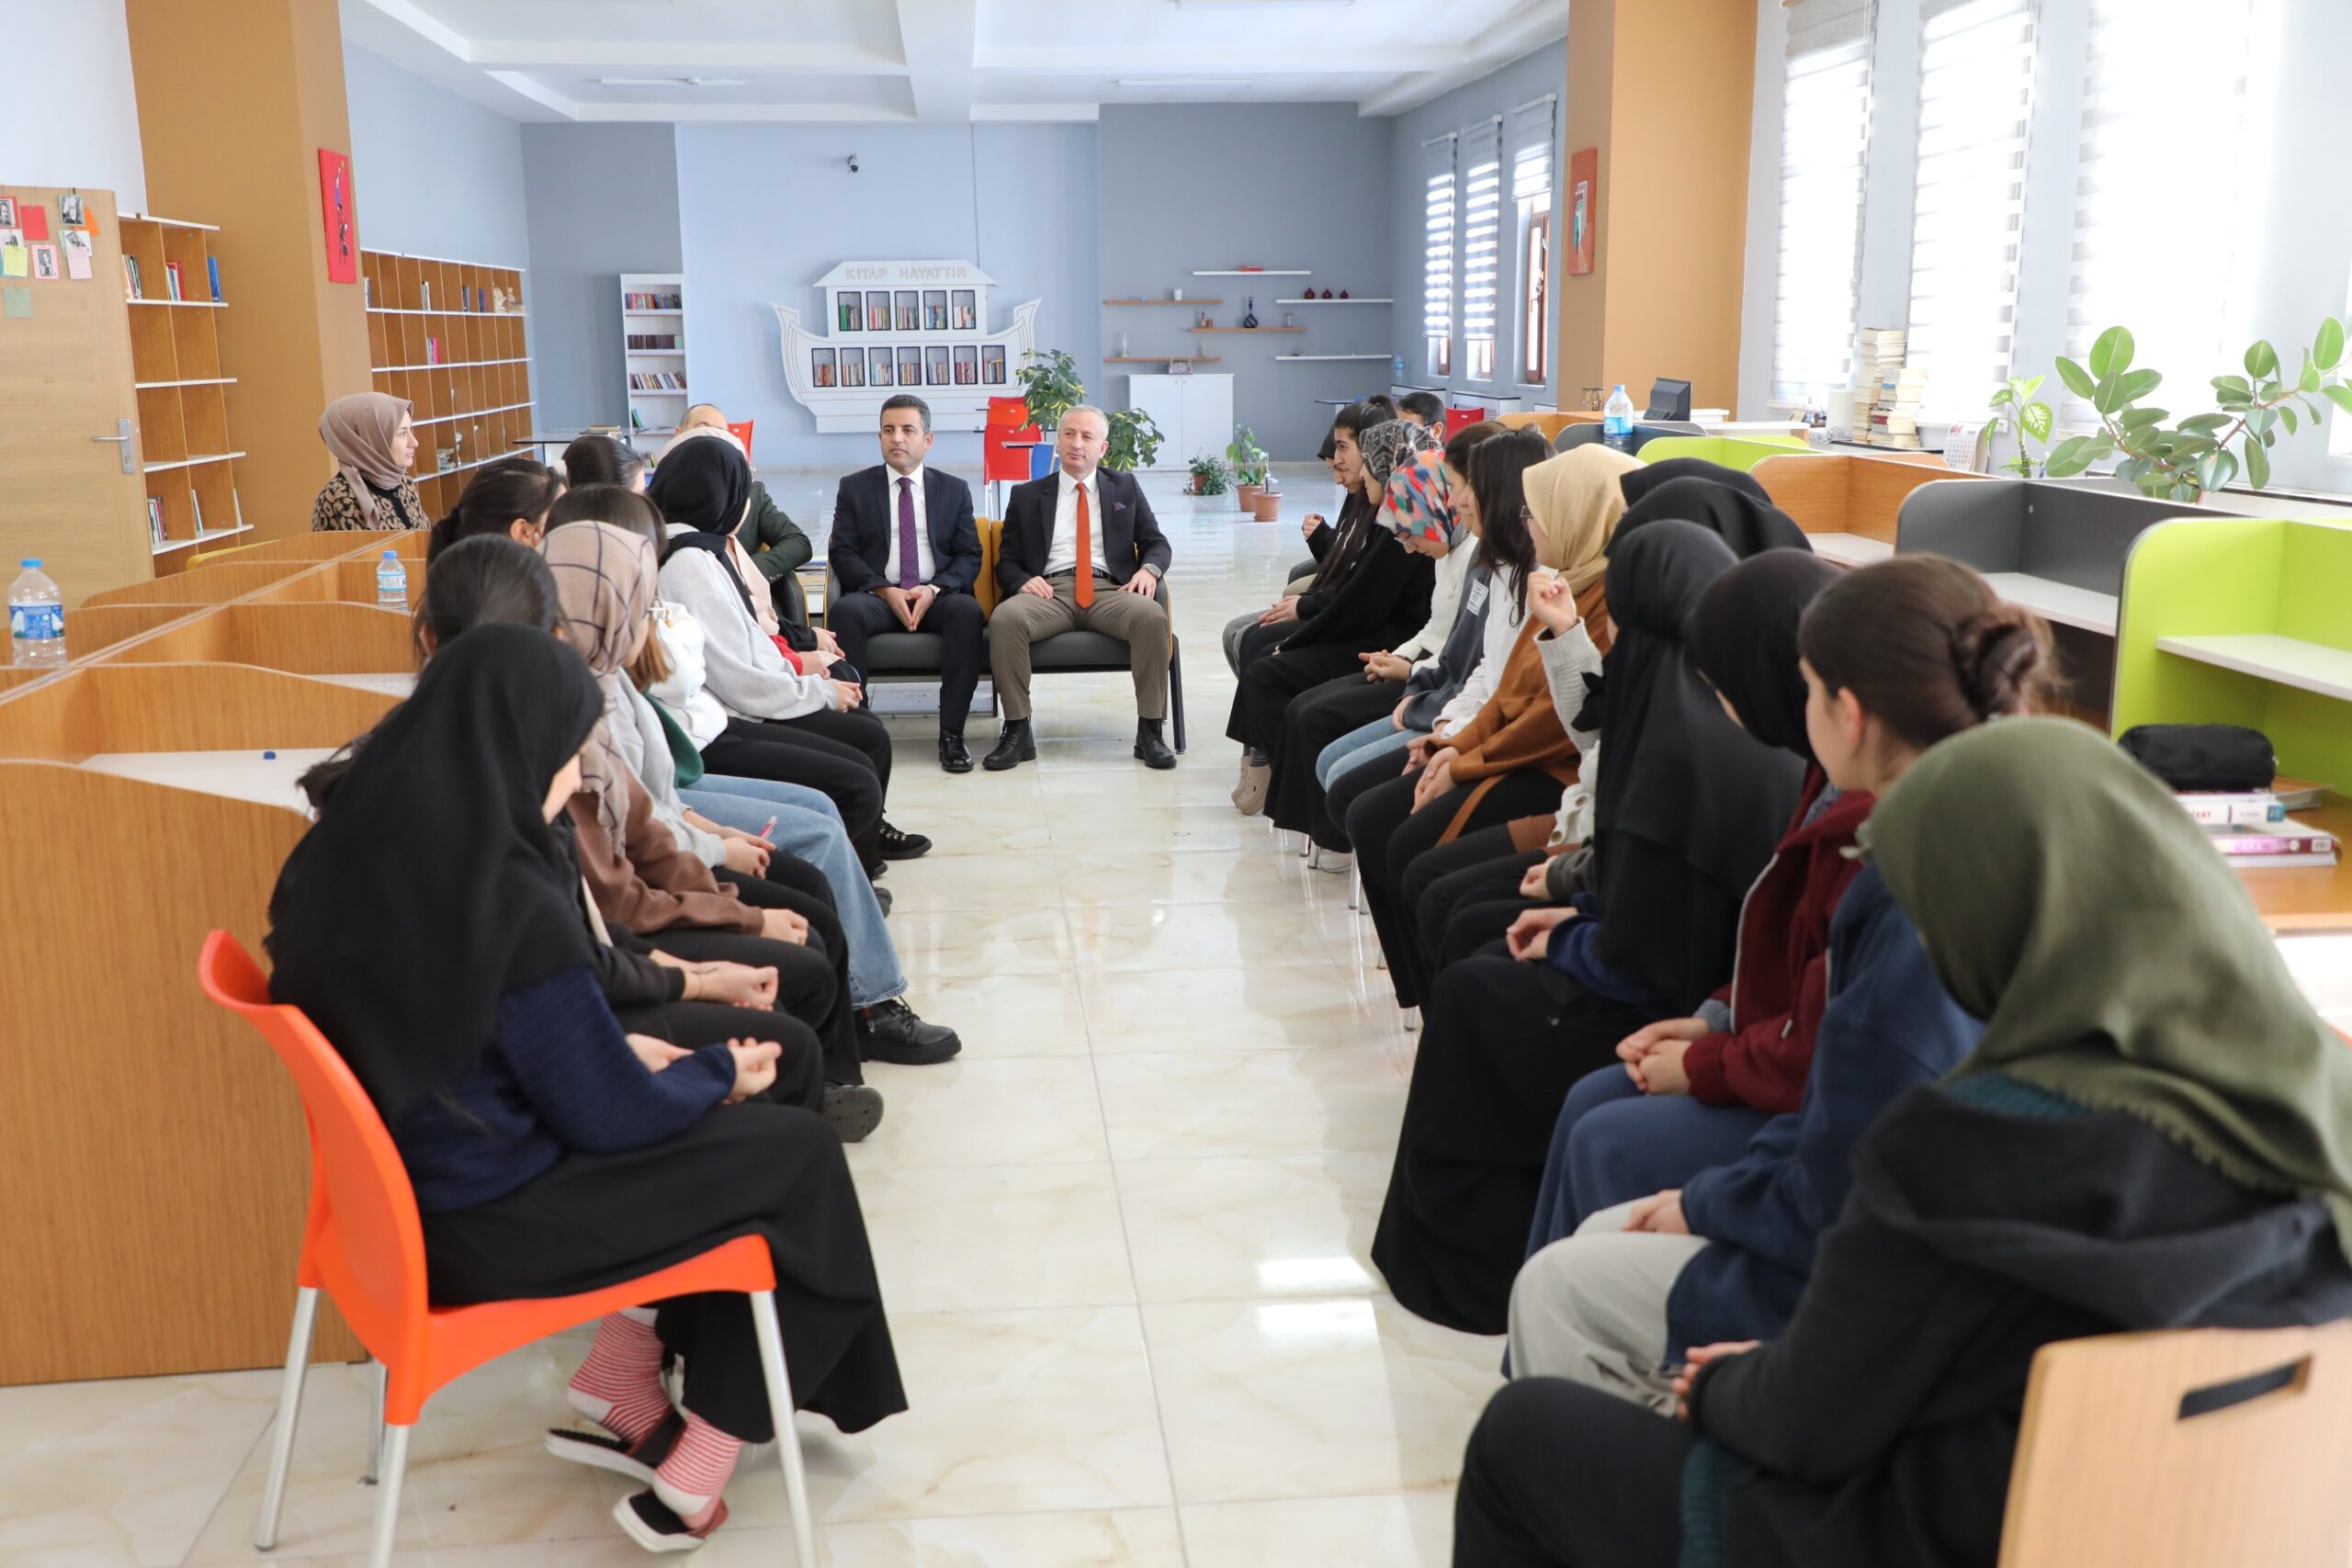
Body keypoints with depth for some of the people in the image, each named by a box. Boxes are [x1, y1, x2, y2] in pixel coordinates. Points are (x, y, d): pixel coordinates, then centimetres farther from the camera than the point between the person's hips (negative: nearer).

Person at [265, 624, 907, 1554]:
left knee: (704, 1128, 21)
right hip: (493, 1218, -8)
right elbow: (608, 1117, -18)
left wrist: (626, 1054, 10)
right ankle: (693, 1477, 18)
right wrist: (719, 1077, 0)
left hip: (418, 1177, 8)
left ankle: (621, 1398, 23)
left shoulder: (357, 851, -3)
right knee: (796, 1153, 6)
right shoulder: (507, 900, -28)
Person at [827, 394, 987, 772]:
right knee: (844, 610, -34)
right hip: (877, 596, 0)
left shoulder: (955, 490, 15)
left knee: (968, 610, -34)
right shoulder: (854, 487, 12)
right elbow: (842, 552, 4)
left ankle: (951, 733, -31)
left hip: (937, 597, 0)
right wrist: (885, 590, -13)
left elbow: (969, 556, 7)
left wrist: (934, 589, -13)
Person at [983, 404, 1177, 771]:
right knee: (1004, 618, -34)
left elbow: (1156, 543, 15)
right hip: (1049, 590, 0)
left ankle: (1149, 731, -24)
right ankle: (1017, 731, -24)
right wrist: (1022, 580, -10)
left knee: (1152, 615, -34)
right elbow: (1007, 561, 14)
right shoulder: (1027, 495, 19)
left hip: (1111, 590, 0)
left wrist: (1149, 569, -9)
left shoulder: (1125, 488, 20)